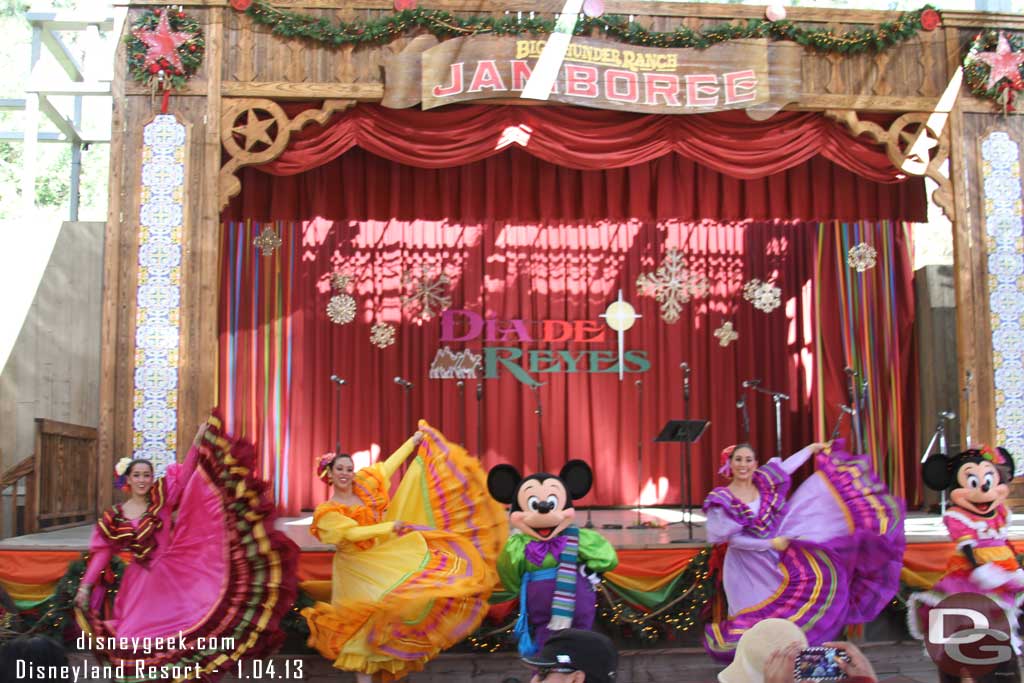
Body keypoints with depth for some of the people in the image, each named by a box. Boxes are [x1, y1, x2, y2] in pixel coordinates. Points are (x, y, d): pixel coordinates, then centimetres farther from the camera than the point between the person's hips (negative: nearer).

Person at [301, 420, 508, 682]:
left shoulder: (363, 491, 2)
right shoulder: (326, 512, -11)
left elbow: (388, 466, 5)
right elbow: (352, 533, -24)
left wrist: (415, 439, 6)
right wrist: (390, 527, -27)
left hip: (382, 564, 5)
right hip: (357, 571, -4)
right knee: (362, 619, -3)